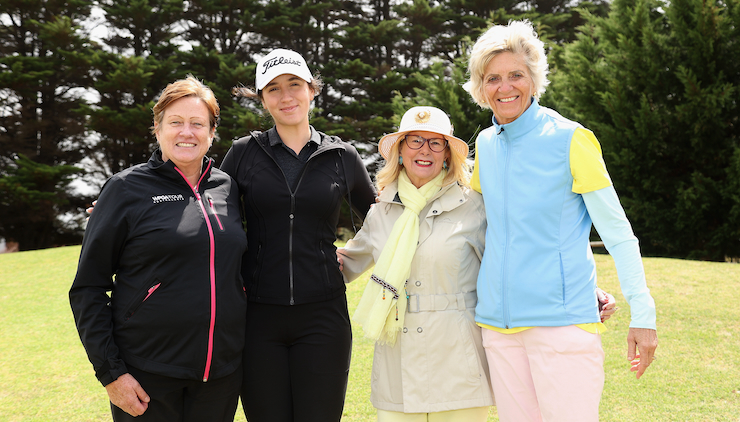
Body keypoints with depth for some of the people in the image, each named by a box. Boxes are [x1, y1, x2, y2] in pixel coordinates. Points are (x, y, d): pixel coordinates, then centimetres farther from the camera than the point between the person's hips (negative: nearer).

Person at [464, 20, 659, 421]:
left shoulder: (570, 140, -7)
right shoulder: (485, 143, 9)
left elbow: (617, 232, -6)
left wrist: (642, 314, -11)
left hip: (560, 319, -5)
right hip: (497, 320, 5)